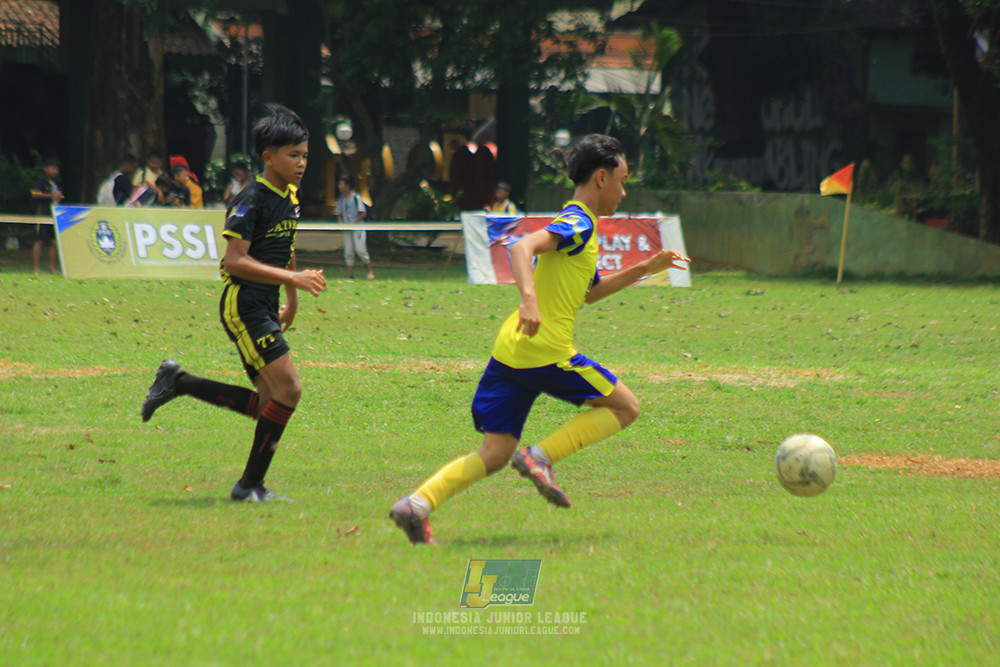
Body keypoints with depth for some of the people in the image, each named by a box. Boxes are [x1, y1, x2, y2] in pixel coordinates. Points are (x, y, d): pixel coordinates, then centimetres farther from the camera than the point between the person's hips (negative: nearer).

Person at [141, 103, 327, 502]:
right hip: (243, 306, -9)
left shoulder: (290, 197, 13)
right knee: (288, 390, -15)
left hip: (265, 309, 9)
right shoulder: (251, 200, -15)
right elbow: (236, 261, -22)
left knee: (269, 404, 6)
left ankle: (178, 383, 17)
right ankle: (250, 484, -7)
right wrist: (293, 278, -27)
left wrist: (292, 301, 32)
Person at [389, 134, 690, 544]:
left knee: (495, 454, 5)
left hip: (509, 352, 9)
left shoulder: (577, 226, 24)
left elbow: (588, 293, 37)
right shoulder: (579, 224, -8)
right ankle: (541, 457, -6)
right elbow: (523, 248, -24)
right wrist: (530, 300, -38)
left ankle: (418, 503, -13)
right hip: (546, 352, -9)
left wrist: (644, 269, 34)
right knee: (625, 407, 7)